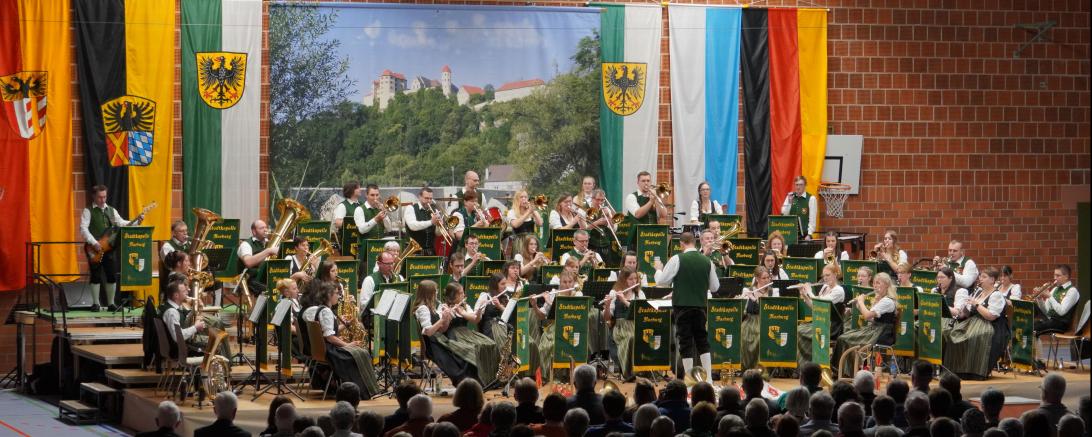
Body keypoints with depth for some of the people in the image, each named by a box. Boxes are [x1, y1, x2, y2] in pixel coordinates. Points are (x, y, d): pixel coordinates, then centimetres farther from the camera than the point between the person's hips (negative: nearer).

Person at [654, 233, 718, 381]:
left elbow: (661, 281, -6)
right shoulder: (707, 261, 2)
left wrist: (658, 269, 14)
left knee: (685, 342, 1)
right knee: (702, 341, 12)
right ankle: (708, 377, 8)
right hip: (700, 306, 4)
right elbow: (715, 286, 9)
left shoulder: (677, 259, -10)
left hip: (682, 306, -4)